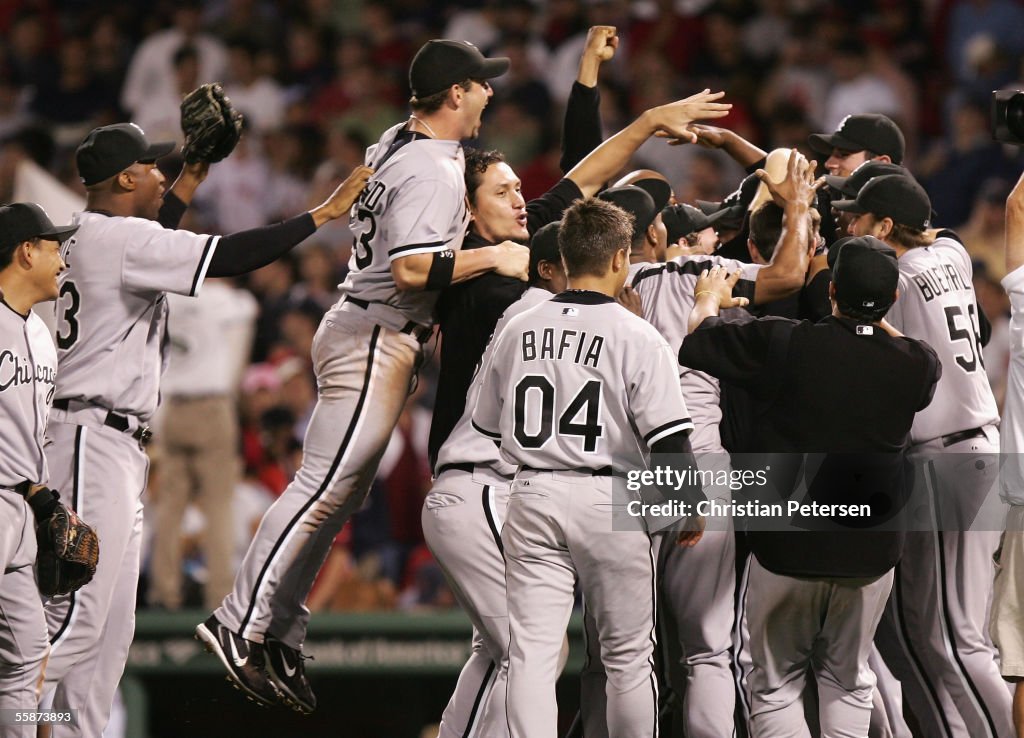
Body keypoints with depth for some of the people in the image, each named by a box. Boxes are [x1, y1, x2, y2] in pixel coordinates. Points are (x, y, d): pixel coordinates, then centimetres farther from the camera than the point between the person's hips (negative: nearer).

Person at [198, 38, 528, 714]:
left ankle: (281, 637, 12)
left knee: (341, 493, 11)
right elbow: (410, 269, -28)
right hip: (377, 336, -10)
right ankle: (240, 625, -12)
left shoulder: (396, 144, 12)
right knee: (326, 485, -11)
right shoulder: (435, 173, -18)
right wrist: (492, 258, -22)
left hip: (369, 337, 10)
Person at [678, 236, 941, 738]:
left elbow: (697, 340, -2)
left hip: (789, 545, -3)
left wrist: (710, 297, 19)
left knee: (776, 683, 8)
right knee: (848, 680, 18)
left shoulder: (783, 344, -16)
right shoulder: (914, 365, -7)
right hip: (871, 547, 3)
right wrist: (875, 317, 29)